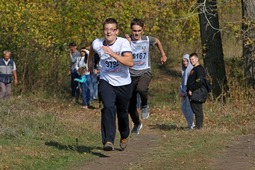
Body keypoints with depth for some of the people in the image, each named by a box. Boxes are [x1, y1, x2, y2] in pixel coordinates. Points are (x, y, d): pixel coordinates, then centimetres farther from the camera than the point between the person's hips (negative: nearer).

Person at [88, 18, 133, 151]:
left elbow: (130, 62, -36)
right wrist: (90, 61, 27)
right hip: (106, 82, 1)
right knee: (109, 107, -24)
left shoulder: (123, 43, -21)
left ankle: (124, 136, 45)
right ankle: (108, 141, -27)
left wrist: (112, 54, -41)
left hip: (123, 83, -1)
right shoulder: (97, 43, -10)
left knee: (122, 112, 14)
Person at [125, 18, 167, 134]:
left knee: (141, 89, -36)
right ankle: (137, 124, 32)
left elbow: (157, 42, 23)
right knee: (130, 105, 4)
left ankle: (145, 105, -4)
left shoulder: (147, 40, -2)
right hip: (132, 74, 1)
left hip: (145, 72, -1)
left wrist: (163, 55, 30)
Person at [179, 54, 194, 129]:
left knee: (189, 108, -6)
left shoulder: (192, 69, -10)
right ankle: (190, 123, 19)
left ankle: (191, 124, 2)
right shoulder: (184, 70, 15)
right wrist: (181, 91, 8)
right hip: (184, 92, 8)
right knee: (184, 108, 9)